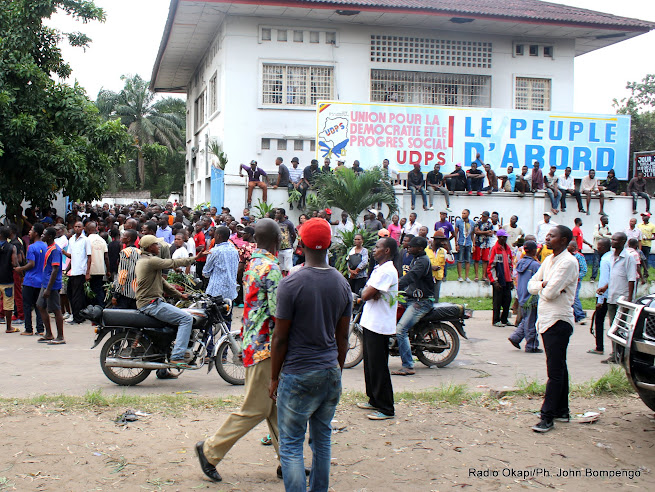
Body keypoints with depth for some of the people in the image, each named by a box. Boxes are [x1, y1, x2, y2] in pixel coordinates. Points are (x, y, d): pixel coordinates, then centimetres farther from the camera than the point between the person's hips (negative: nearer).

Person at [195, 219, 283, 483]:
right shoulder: (270, 268, -18)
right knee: (255, 409, 0)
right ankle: (210, 450, 10)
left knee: (276, 406, 13)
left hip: (253, 341, 10)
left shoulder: (252, 263, 11)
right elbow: (279, 312, -22)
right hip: (265, 346, -10)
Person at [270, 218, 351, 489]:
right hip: (331, 373, 6)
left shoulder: (291, 283, -14)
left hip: (299, 375, -5)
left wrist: (274, 378, 0)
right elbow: (342, 337, 9)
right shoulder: (342, 283, 3)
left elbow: (280, 338, -10)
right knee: (322, 439, 15)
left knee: (291, 444, 1)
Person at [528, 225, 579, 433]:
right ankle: (562, 411, 24)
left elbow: (550, 293, -21)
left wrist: (545, 287, 0)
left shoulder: (568, 262, -14)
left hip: (559, 322, -9)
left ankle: (548, 416, -6)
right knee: (559, 369, 16)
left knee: (555, 371, -6)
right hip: (546, 320, 9)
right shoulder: (549, 260, 15)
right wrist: (543, 284, -8)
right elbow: (531, 285, 11)